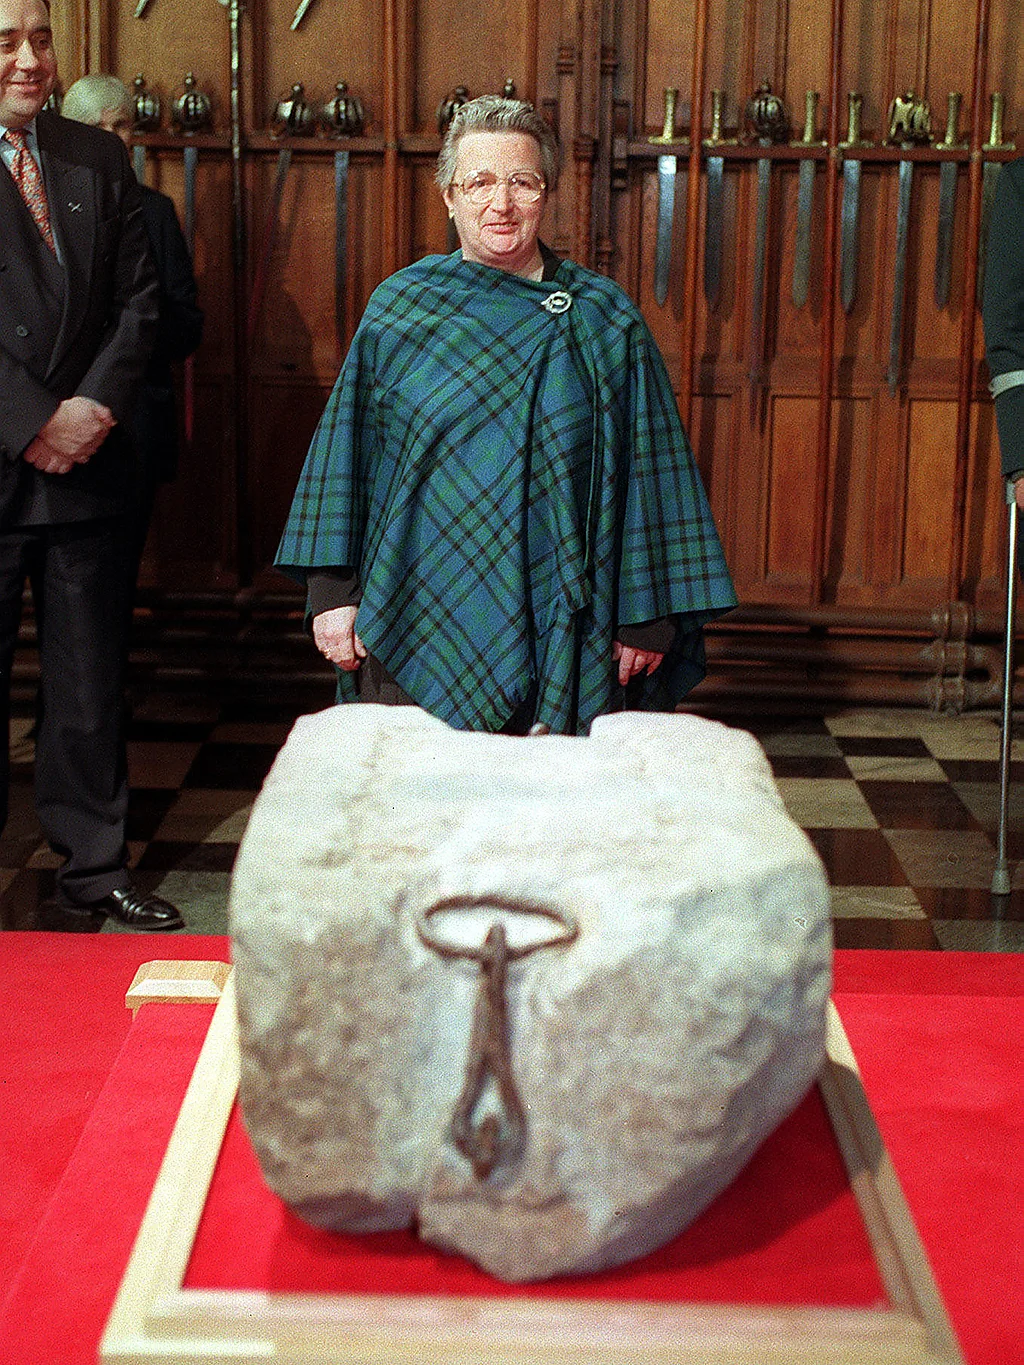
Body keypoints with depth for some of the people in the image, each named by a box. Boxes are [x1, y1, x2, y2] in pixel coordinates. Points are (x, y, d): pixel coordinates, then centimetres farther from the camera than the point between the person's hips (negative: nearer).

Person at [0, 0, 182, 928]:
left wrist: (95, 407, -7)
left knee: (90, 685, 10)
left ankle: (95, 873, 22)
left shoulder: (100, 160, 11)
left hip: (83, 464, 4)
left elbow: (139, 298, 7)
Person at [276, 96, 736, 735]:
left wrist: (648, 617, -1)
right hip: (418, 623, 1)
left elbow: (648, 467, 1)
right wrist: (333, 592, 1)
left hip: (558, 633, 0)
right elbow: (343, 454, 6)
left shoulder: (603, 321, 1)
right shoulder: (397, 308, 4)